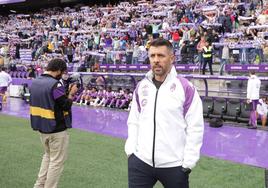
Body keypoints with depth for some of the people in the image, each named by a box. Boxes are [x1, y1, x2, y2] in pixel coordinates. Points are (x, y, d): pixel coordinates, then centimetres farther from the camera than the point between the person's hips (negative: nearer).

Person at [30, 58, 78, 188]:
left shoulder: (34, 83, 5)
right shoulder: (55, 84, -20)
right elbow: (66, 106, -18)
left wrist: (66, 92, 8)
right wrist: (71, 93, -3)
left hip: (41, 127, 8)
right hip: (57, 129, -8)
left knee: (48, 155, 25)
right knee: (57, 161, 6)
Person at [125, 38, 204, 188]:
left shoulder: (186, 87, -9)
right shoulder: (141, 87, 5)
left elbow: (195, 127, -8)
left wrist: (188, 162, -9)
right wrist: (131, 149, 4)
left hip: (174, 165, -3)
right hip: (140, 161, 3)